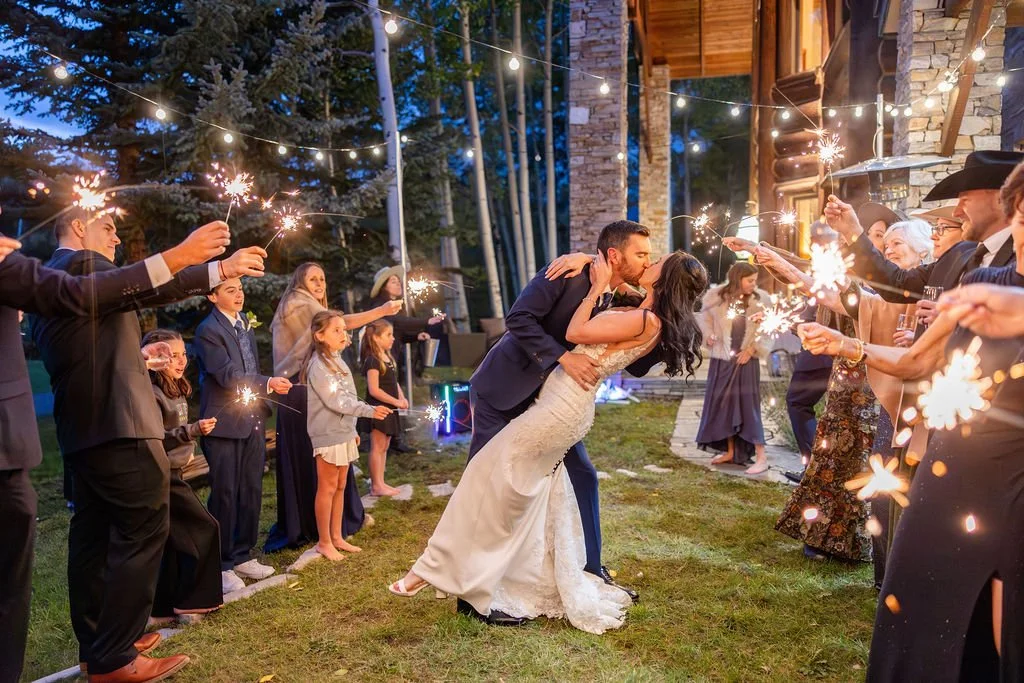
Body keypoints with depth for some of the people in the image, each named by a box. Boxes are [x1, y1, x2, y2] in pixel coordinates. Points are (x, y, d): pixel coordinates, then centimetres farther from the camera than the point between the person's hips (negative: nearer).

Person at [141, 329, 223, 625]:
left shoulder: (176, 390, 12)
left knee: (172, 544, 11)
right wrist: (192, 431, -28)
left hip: (171, 473, 9)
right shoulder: (151, 394, -17)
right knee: (204, 529, -6)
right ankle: (191, 603, 3)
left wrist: (186, 450, 20)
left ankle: (163, 609, 19)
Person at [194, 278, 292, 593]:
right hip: (225, 424, -7)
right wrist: (268, 384, -24)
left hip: (252, 420, 7)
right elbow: (228, 376, -18)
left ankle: (242, 555, 26)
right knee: (225, 495, 0)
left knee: (251, 492, 12)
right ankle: (220, 566, 13)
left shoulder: (245, 324, 13)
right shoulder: (208, 330, -11)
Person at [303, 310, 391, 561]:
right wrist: (370, 410, -31)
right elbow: (336, 401, -24)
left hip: (343, 432, 8)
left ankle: (337, 537, 23)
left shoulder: (337, 360, 11)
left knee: (340, 487, 13)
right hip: (328, 435, -8)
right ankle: (324, 542, 13)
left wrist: (352, 429, 19)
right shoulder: (319, 365, -17)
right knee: (327, 488, 1)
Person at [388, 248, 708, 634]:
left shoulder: (646, 321, -18)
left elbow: (575, 332, -18)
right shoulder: (648, 319, 10)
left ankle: (435, 568, 9)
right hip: (565, 409, 10)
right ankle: (564, 591, 29)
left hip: (558, 410, -10)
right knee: (537, 502, 18)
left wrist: (599, 286, -8)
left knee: (490, 480, -1)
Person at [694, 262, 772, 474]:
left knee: (748, 405, -5)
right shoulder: (716, 296, -5)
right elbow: (705, 318, 11)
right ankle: (730, 451, 24)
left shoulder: (761, 299, -7)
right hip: (721, 360, 3)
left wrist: (752, 349, -9)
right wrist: (709, 335, -4)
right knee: (723, 403, 9)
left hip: (746, 360, -3)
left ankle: (761, 457, 0)